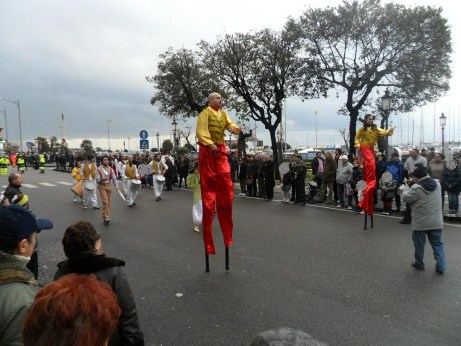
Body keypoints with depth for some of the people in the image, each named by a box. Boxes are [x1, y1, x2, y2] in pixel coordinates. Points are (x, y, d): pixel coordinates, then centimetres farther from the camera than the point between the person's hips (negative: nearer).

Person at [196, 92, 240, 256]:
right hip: (207, 150, -6)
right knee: (208, 181, -4)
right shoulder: (205, 113, -5)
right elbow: (201, 131, -15)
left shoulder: (223, 113, 17)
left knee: (225, 178, 3)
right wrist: (210, 144, -26)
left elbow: (230, 124, 9)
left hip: (220, 149, 7)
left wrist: (234, 128, -15)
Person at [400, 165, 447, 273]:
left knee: (419, 244, 13)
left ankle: (419, 263, 27)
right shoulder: (436, 183, 0)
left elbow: (406, 198, -10)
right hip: (436, 222, 5)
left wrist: (405, 188, 8)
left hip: (420, 222, -5)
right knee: (437, 244, 14)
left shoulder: (416, 188, -21)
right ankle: (441, 266, 13)